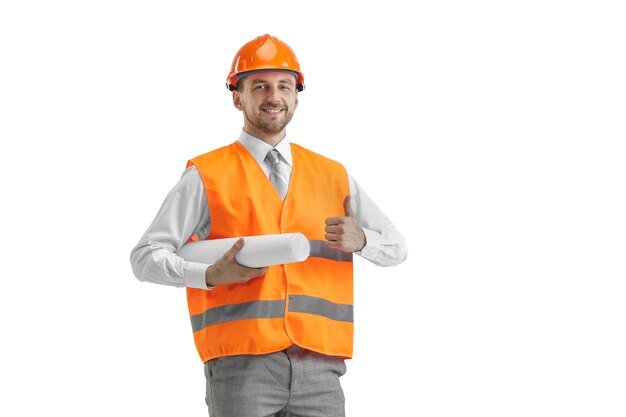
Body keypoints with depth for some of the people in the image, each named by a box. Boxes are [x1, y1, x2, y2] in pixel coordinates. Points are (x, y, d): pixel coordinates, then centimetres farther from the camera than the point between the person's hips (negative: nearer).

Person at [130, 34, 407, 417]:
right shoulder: (207, 176, 5)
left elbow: (397, 246, 19)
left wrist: (360, 240, -4)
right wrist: (211, 275, -16)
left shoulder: (333, 176, 16)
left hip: (318, 368, 3)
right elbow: (146, 257, 1)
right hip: (242, 364, -3)